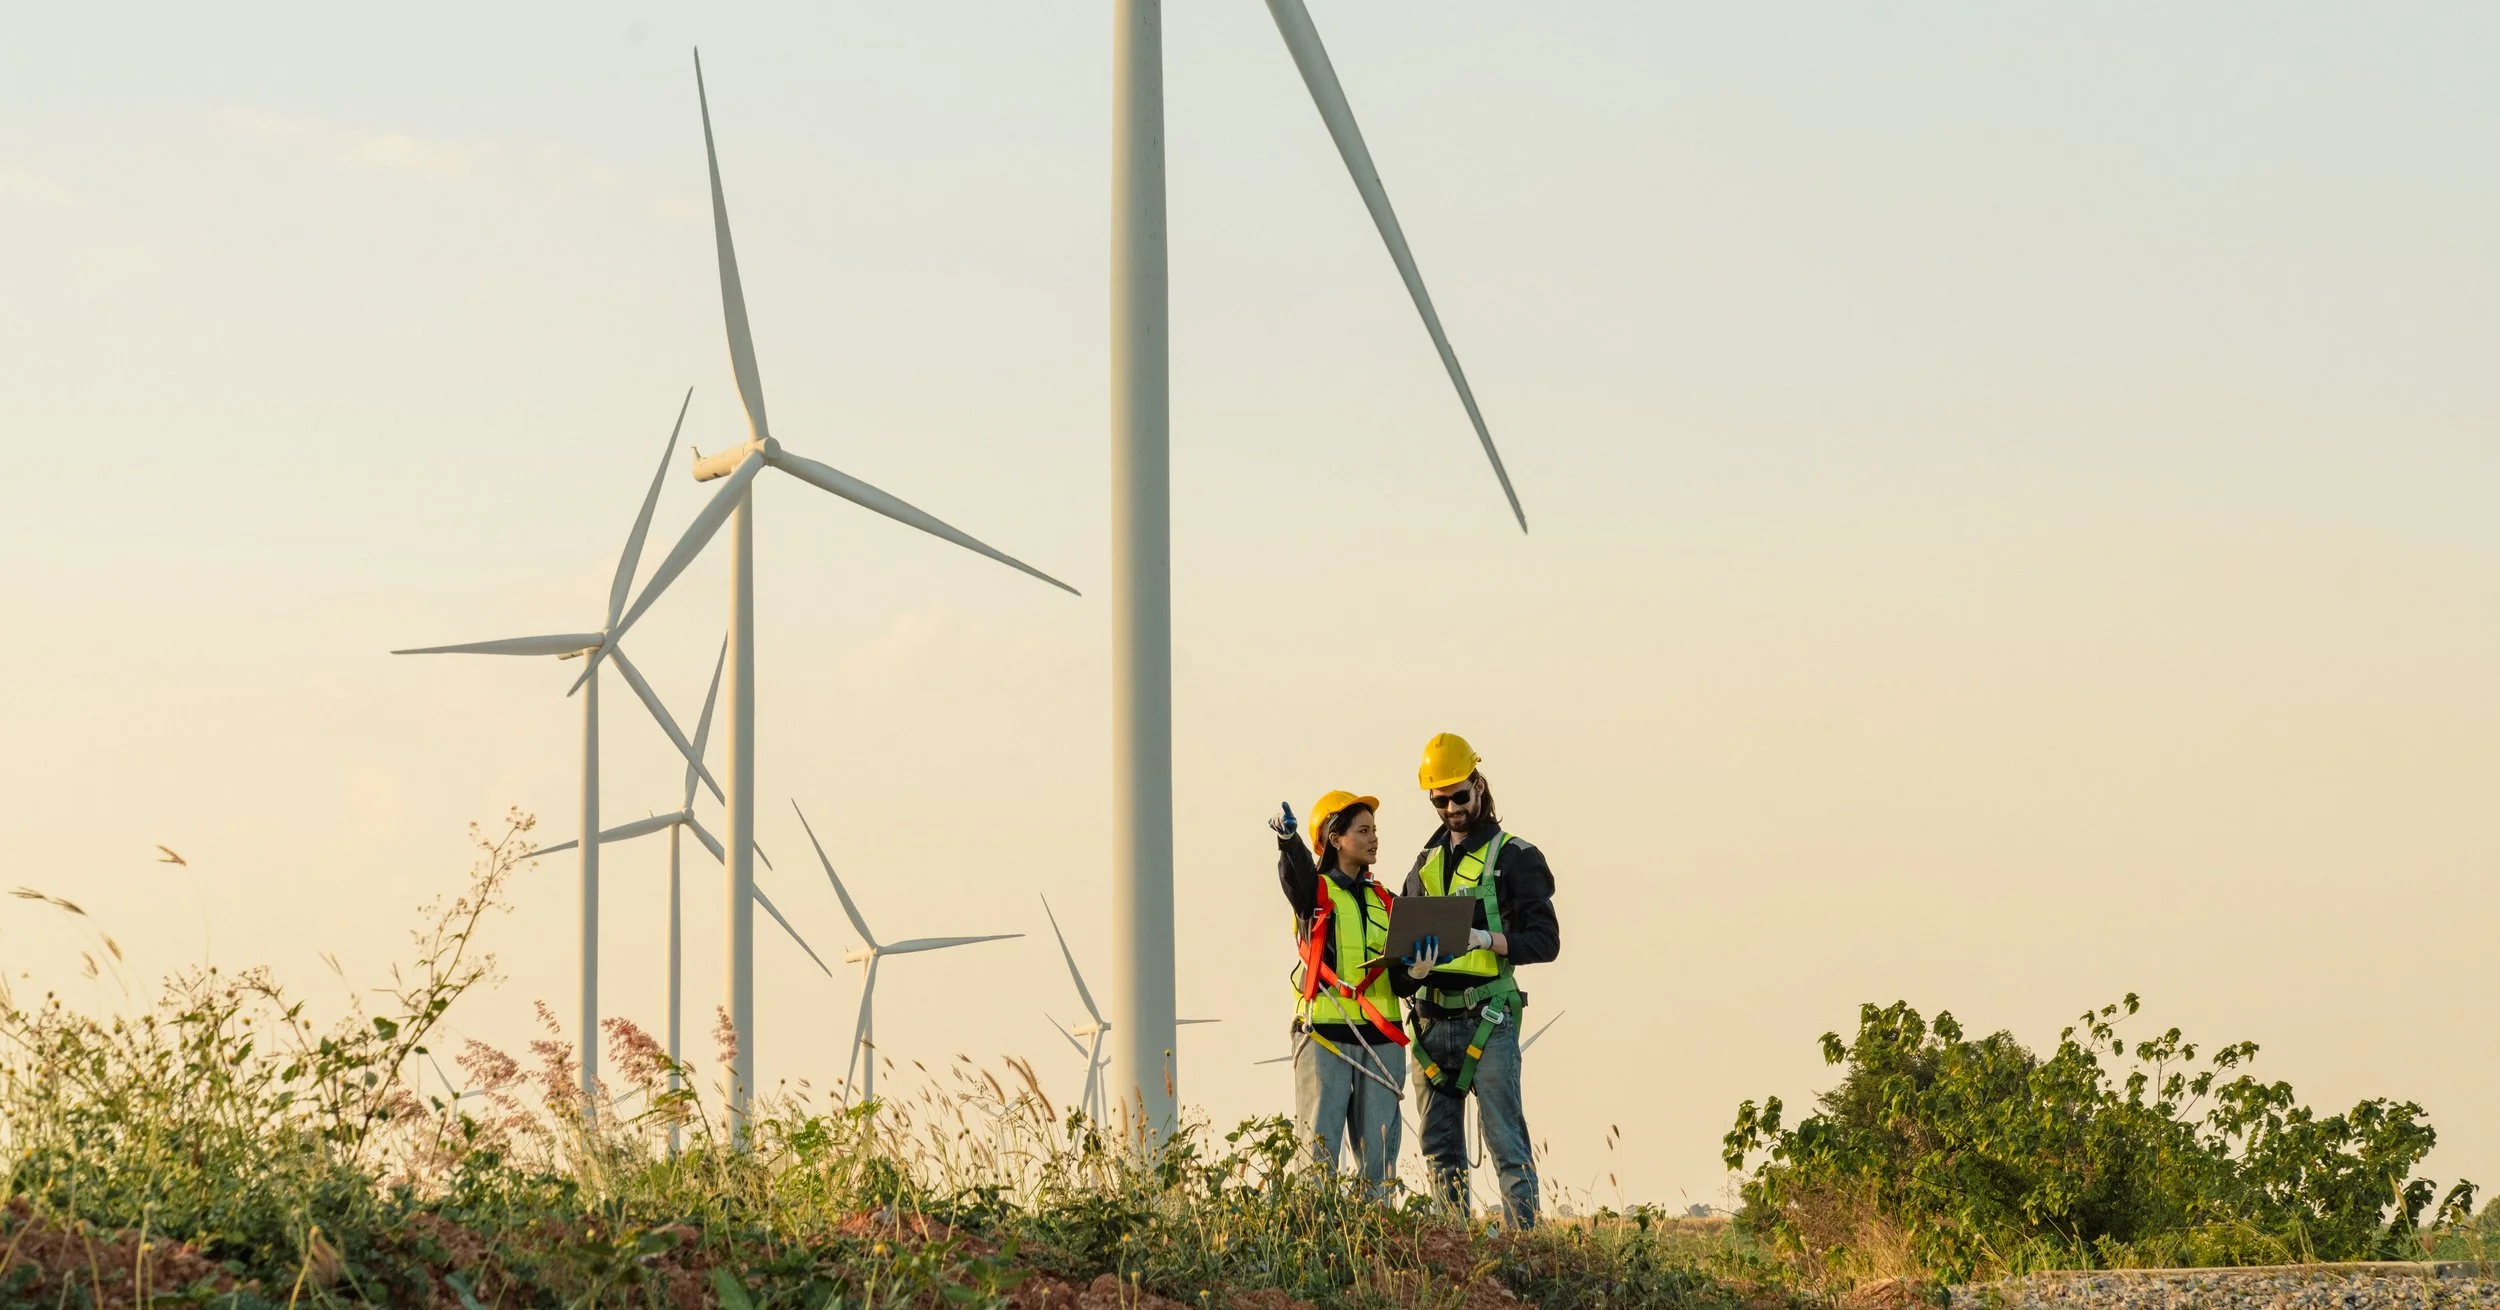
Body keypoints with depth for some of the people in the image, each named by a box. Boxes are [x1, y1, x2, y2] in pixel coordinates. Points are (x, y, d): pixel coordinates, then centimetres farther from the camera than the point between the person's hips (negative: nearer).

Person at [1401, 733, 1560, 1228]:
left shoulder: (1515, 857, 2)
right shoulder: (1426, 862, 19)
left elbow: (1545, 940, -4)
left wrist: (1486, 939, -19)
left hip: (1488, 1019, -6)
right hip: (1431, 1019, 6)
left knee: (1507, 1145, -10)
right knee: (1440, 1150, 6)